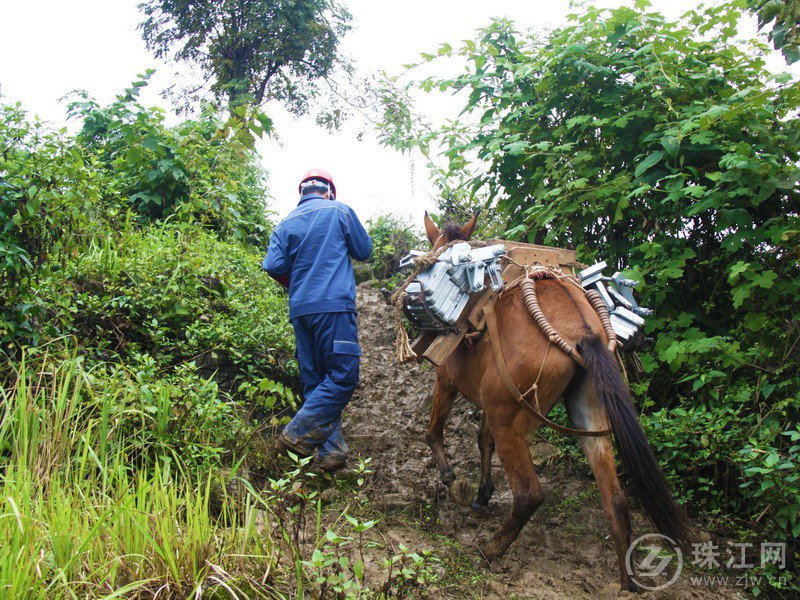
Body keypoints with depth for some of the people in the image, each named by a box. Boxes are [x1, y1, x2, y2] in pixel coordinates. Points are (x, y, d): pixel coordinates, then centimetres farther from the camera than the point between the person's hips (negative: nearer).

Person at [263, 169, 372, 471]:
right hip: (334, 304, -5)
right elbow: (364, 251, 10)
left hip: (300, 310, 6)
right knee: (343, 376, -4)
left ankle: (330, 450, 8)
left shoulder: (286, 223, 13)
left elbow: (273, 266, 2)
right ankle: (297, 434, -10)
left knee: (315, 380, 9)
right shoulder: (339, 210, 5)